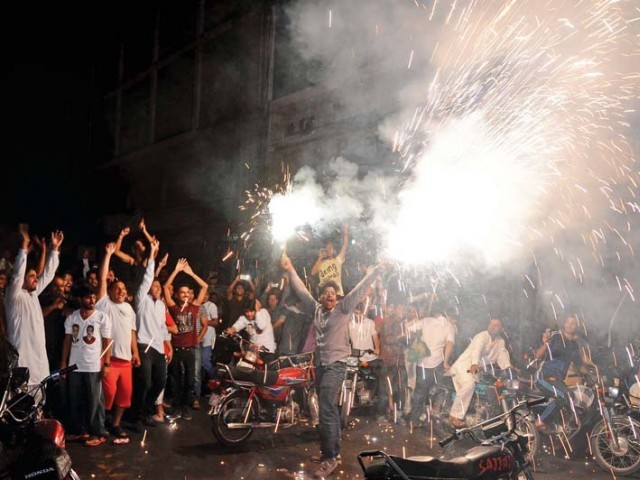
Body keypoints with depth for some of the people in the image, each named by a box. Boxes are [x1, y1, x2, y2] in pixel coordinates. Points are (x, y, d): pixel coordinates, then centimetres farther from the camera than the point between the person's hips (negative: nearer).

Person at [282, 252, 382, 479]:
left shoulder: (343, 308, -5)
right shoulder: (317, 308, 8)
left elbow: (358, 290, -11)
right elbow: (301, 291, 16)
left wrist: (373, 271, -18)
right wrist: (290, 270, 18)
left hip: (336, 364, -6)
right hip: (320, 364, 7)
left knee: (326, 409, -15)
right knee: (329, 409, 16)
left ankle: (330, 458, -10)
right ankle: (332, 450, 28)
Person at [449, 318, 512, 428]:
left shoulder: (501, 342, 16)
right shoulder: (482, 336, -9)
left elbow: (502, 355, 5)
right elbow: (477, 349, -28)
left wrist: (508, 367, -15)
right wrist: (474, 364, -46)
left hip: (479, 369, 8)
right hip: (465, 365, -8)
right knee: (469, 384, -31)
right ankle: (456, 416, -28)